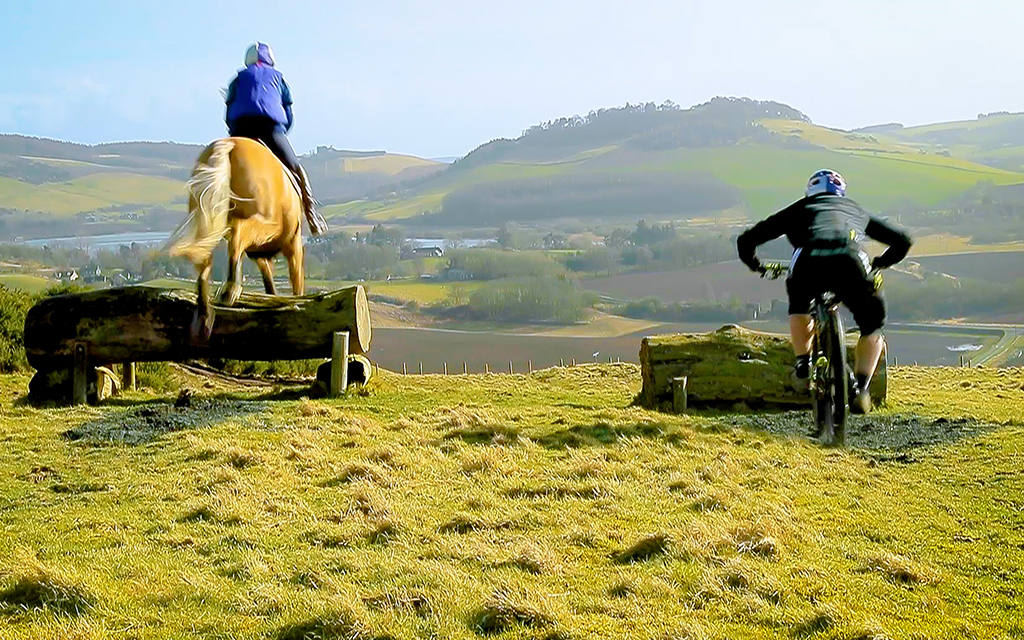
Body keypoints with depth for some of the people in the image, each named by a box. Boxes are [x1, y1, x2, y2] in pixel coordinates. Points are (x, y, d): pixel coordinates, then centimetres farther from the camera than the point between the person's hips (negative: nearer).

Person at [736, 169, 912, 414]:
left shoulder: (800, 208, 34)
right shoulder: (856, 211, 38)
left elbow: (746, 241, 33)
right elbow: (903, 241, 44)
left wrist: (756, 266, 52)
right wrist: (877, 264, 60)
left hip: (809, 264, 0)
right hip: (849, 265, 0)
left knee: (799, 305, 36)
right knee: (872, 326, 25)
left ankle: (803, 366, 27)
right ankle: (860, 388, 12)